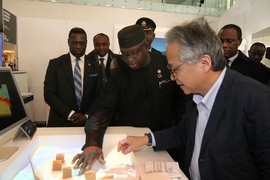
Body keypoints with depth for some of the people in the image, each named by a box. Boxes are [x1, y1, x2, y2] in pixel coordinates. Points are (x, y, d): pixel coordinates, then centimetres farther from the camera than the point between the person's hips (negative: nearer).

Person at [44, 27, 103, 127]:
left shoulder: (94, 67, 3)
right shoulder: (55, 64, -1)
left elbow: (99, 96, 2)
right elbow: (48, 94, -6)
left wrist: (87, 116, -12)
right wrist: (70, 114, -15)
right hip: (60, 122, -1)